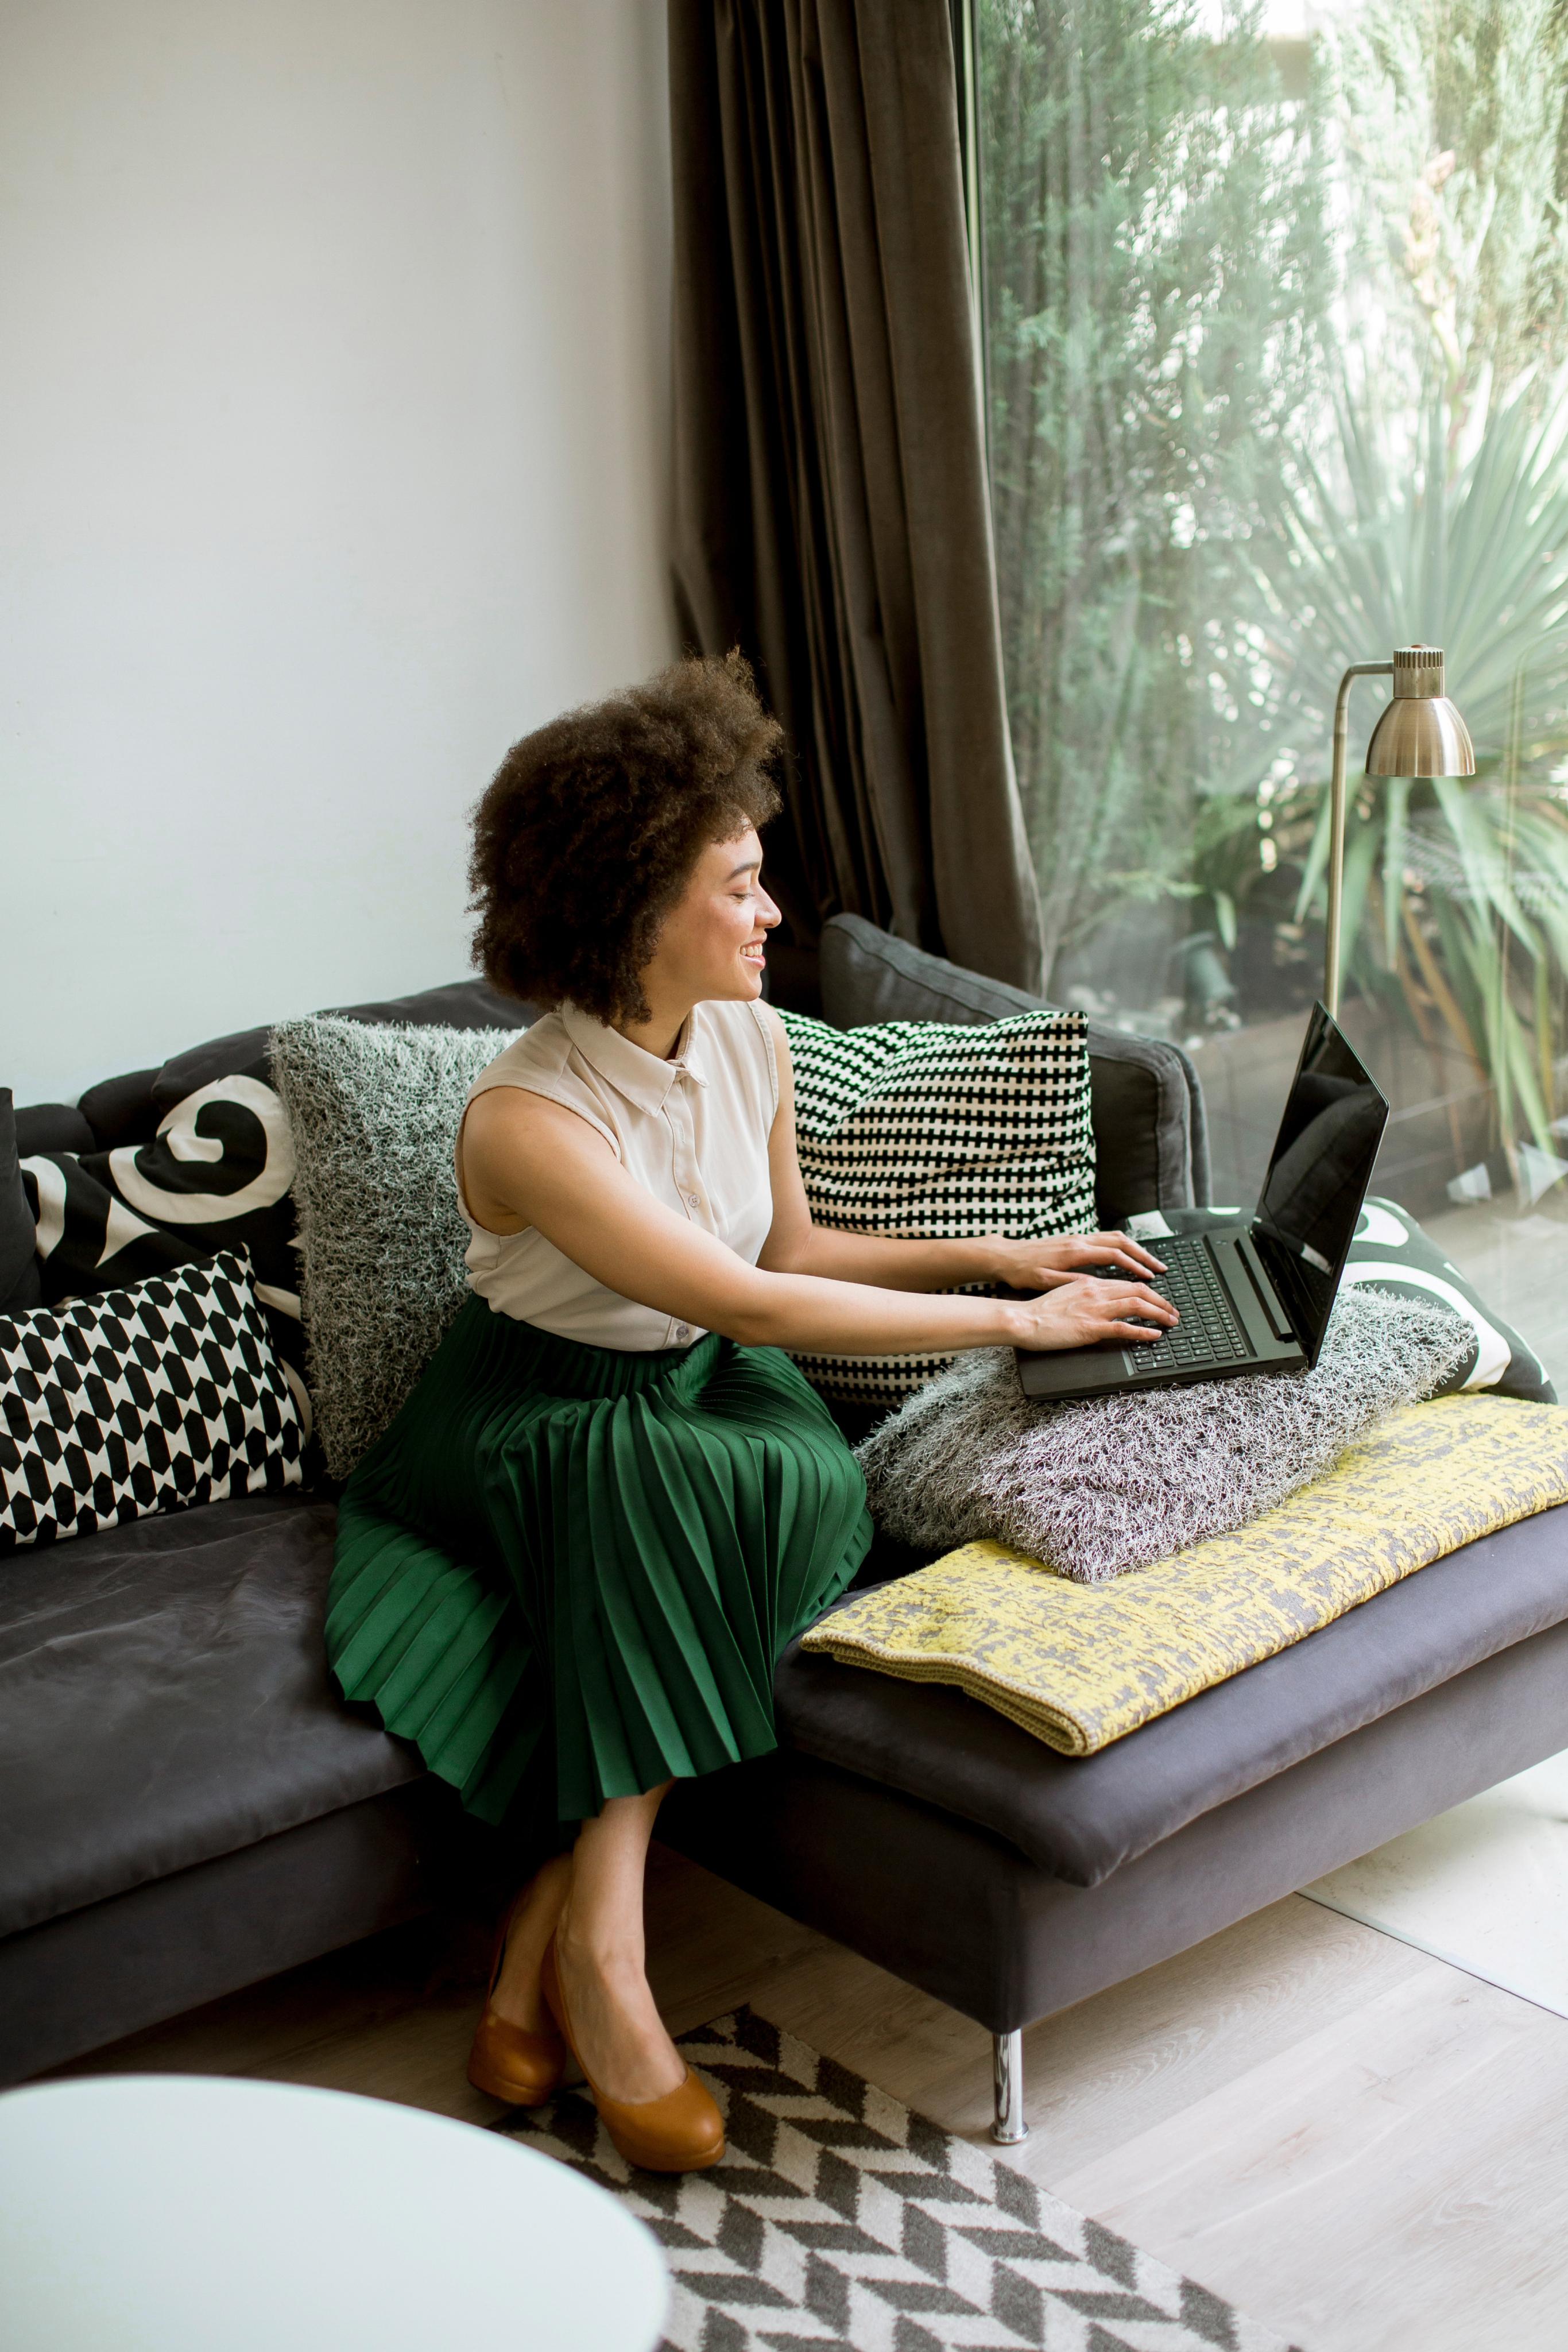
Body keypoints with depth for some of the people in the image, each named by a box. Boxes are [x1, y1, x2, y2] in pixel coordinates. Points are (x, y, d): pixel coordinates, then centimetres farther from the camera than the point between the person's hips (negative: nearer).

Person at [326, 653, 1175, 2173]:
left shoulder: (749, 1038, -4)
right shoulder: (526, 1122, -26)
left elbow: (792, 1248, 11)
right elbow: (749, 1305, -29)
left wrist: (1003, 1254, 1)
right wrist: (1016, 1322, -25)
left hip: (702, 1401, 6)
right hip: (537, 1421, -6)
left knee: (811, 1484, -28)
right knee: (678, 1485, -37)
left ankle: (559, 1931, -25)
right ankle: (600, 1953, -30)